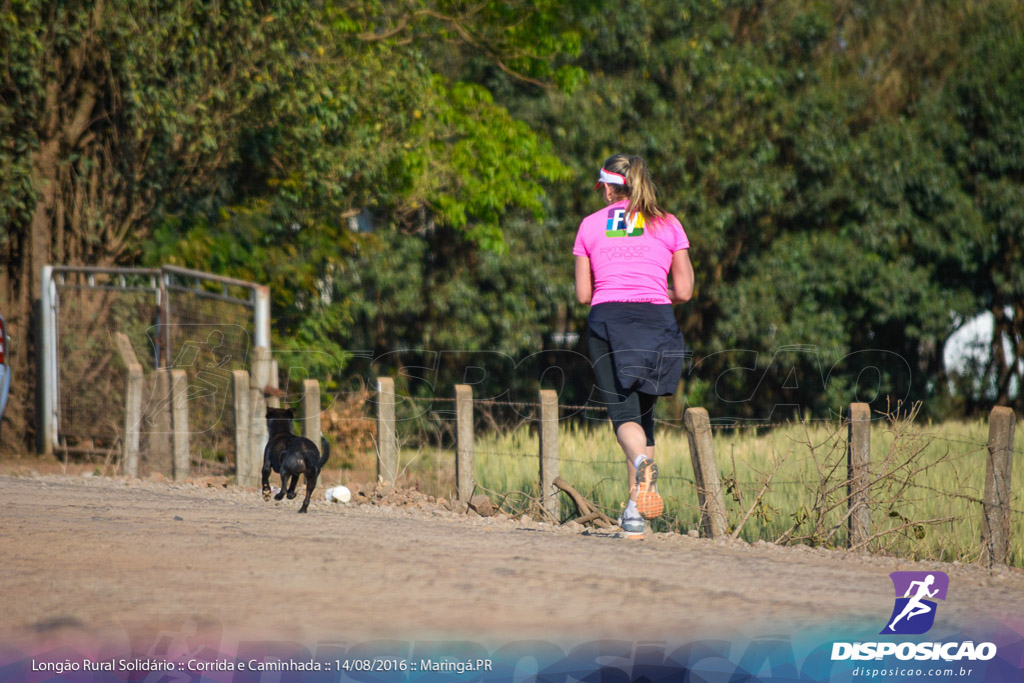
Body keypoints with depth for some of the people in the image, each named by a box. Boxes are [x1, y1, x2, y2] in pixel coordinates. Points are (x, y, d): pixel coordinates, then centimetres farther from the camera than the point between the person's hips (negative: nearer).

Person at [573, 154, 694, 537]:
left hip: (607, 319, -1)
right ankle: (635, 510, 9)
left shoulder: (590, 225, 11)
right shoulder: (668, 225, 11)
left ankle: (642, 462, -39)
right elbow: (684, 292, 8)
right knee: (643, 412, 13)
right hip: (656, 320, 1)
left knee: (624, 412, -6)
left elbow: (583, 294, 11)